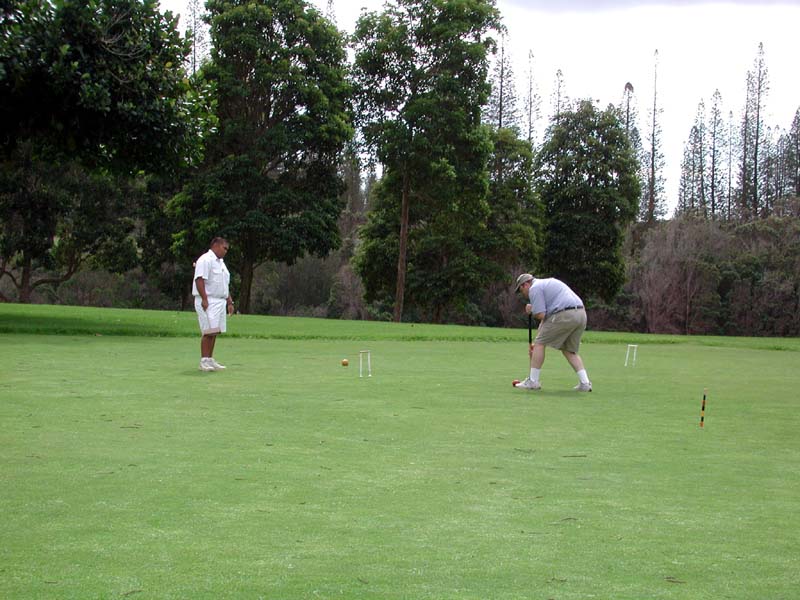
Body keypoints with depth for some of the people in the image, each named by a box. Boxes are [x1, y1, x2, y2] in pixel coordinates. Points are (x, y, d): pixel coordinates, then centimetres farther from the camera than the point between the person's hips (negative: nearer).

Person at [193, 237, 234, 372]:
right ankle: (204, 361, -9)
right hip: (208, 301, -9)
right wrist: (204, 299, -25)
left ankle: (210, 360, 12)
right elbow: (199, 280, -19)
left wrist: (229, 301, 21)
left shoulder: (220, 262, 21)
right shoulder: (205, 260, -9)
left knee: (214, 332, 8)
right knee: (209, 332, -12)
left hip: (220, 302, 9)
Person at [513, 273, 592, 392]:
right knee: (569, 350, 20)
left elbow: (540, 315, -7)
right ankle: (585, 383, 9)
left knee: (540, 343, 3)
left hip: (565, 315, -9)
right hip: (581, 314, 9)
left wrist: (531, 311, 15)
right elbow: (545, 315, 31)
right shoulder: (547, 283, 31)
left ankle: (533, 381, 6)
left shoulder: (534, 288, 2)